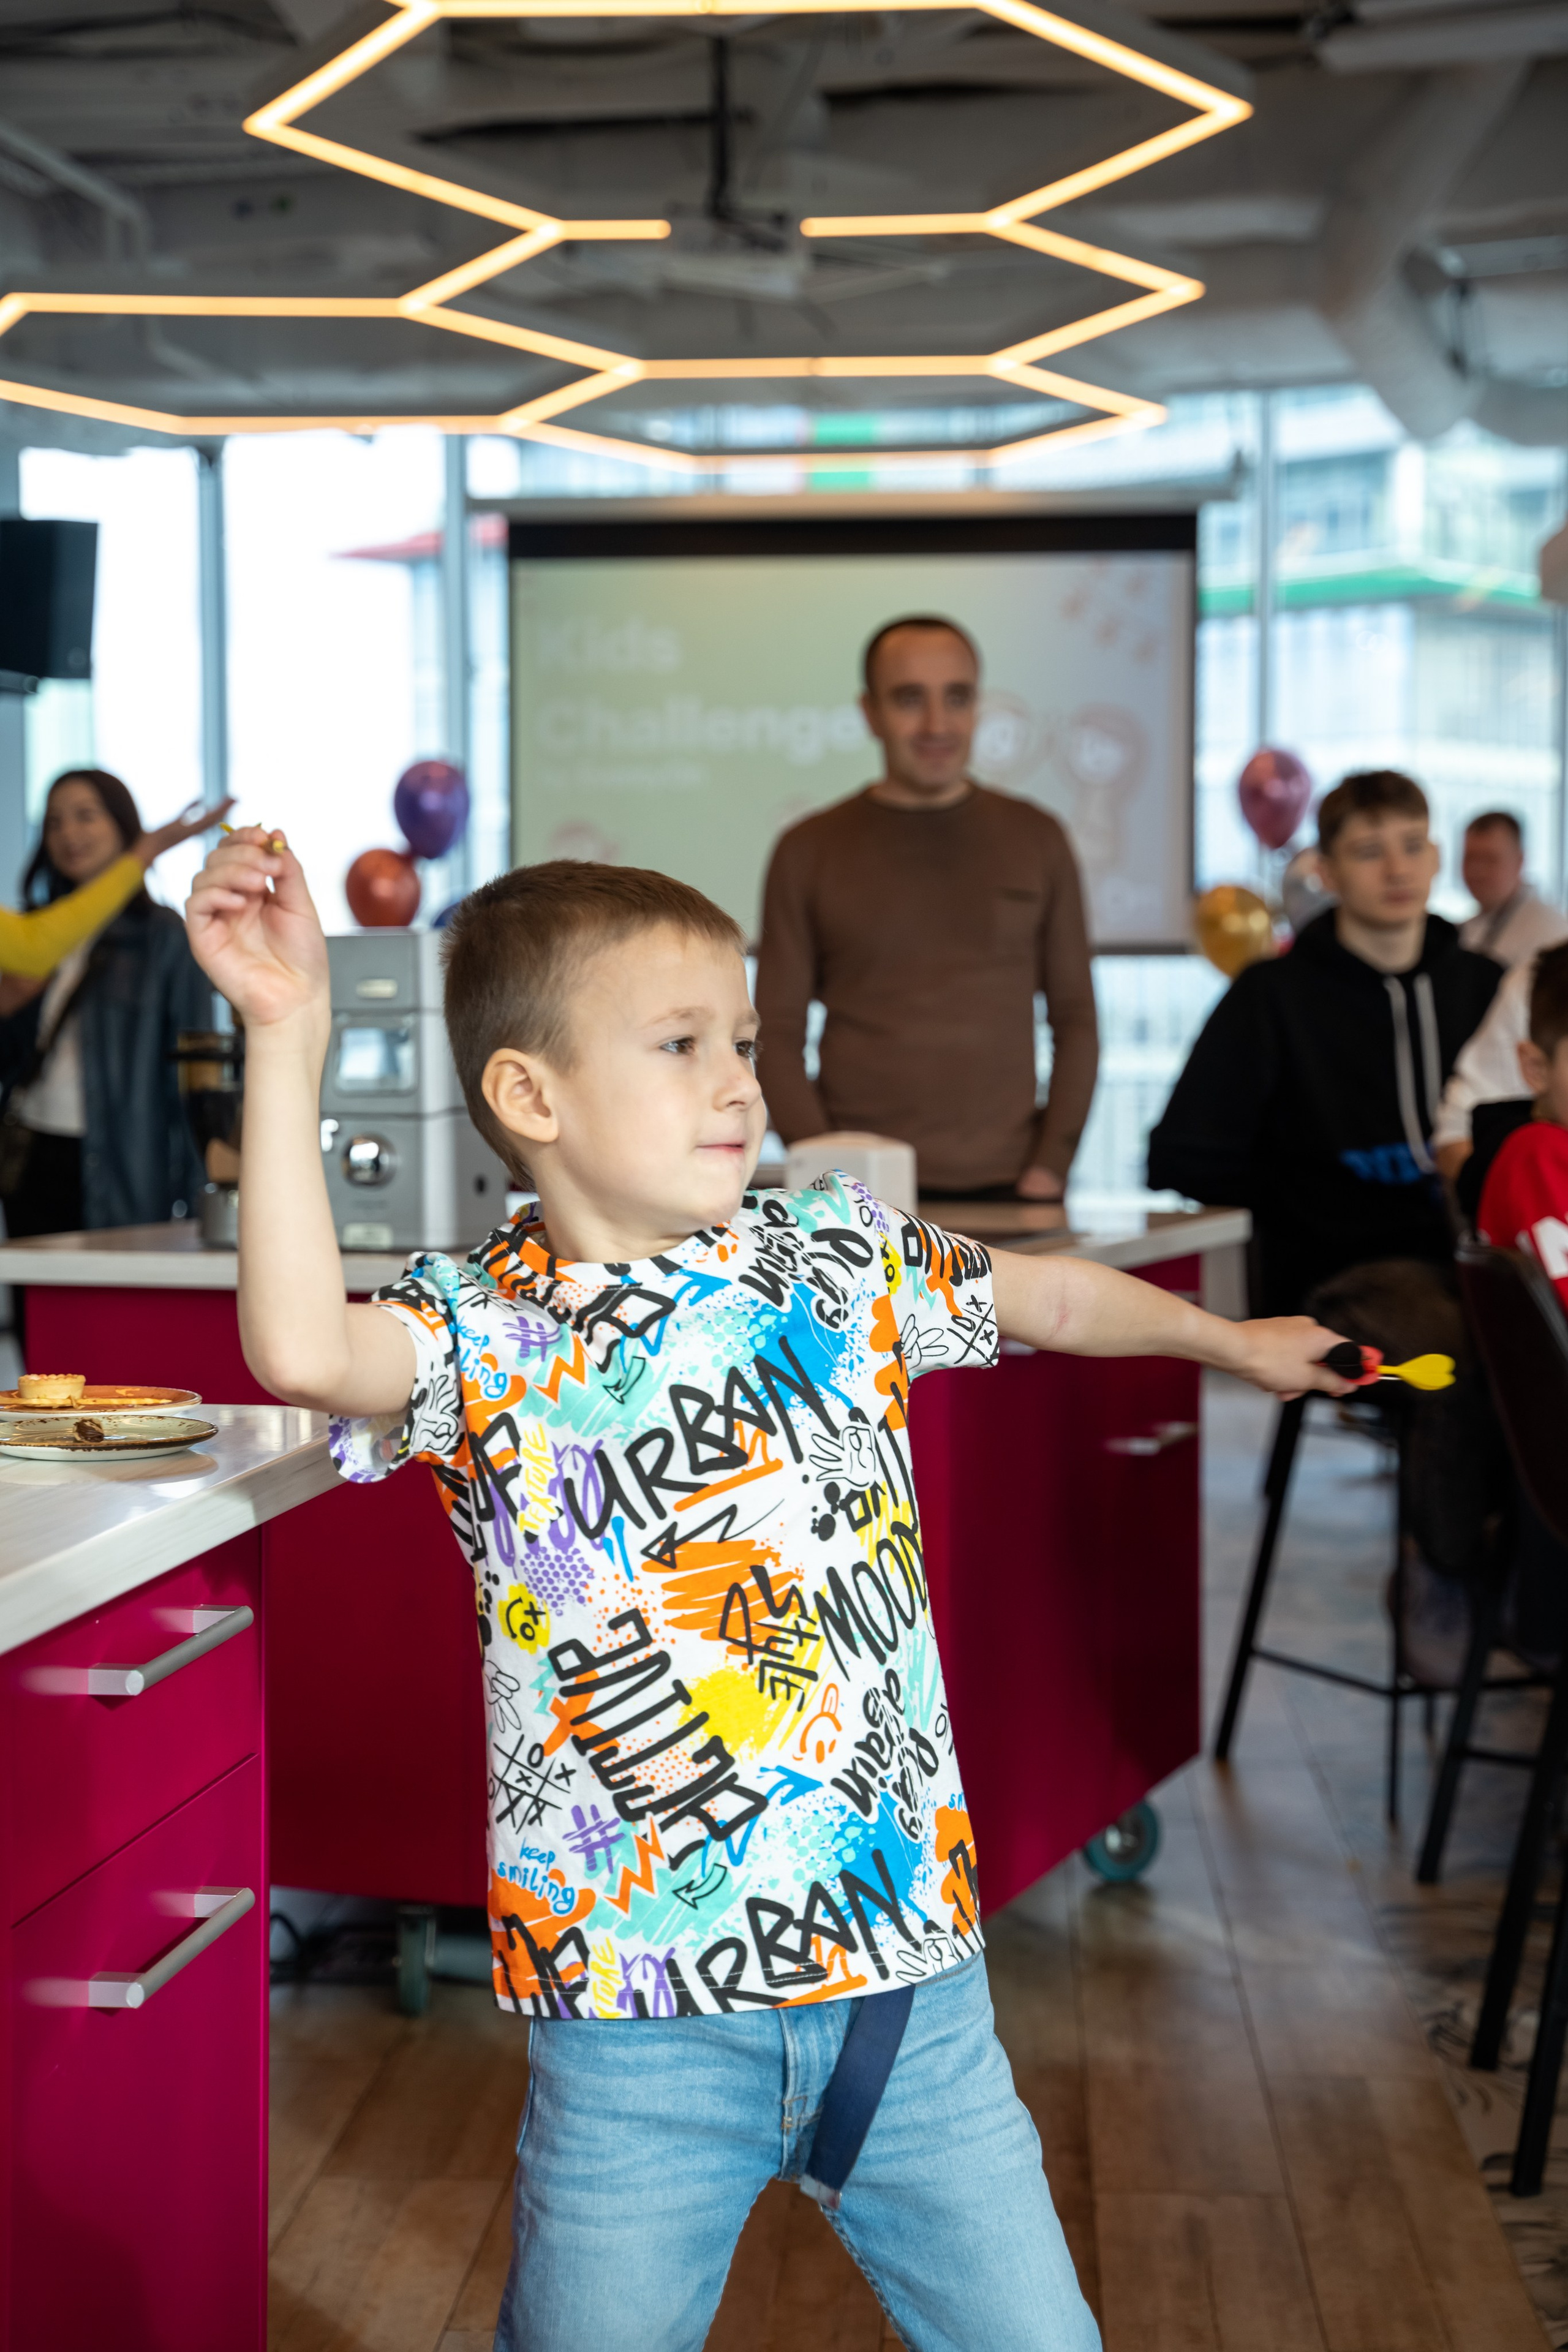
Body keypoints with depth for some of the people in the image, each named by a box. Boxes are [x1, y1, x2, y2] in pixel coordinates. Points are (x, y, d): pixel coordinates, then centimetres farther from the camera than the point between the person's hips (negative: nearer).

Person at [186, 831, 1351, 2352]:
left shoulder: (839, 1265, 5)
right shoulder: (478, 1336, -7)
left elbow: (1050, 1297, 23)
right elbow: (300, 1349, -29)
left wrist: (1234, 1341, 35)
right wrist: (287, 1036, -30)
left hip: (908, 1965, 3)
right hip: (633, 2006, -3)